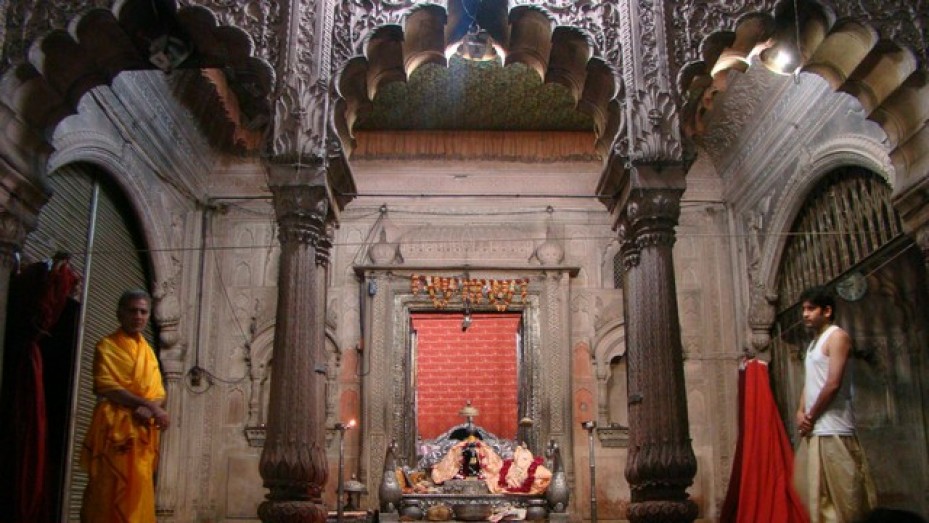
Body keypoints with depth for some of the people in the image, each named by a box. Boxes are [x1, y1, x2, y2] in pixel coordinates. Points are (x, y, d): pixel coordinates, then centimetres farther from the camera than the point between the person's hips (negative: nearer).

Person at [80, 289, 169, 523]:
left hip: (143, 430, 5)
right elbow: (106, 387, -11)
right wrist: (148, 405, -16)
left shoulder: (148, 351, 19)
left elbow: (159, 394, 12)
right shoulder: (107, 345, 2)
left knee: (139, 491, 2)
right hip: (115, 427, -5)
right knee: (110, 490, -9)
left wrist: (149, 409, -11)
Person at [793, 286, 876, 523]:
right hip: (814, 431, 9)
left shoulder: (837, 336, -7)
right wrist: (800, 412, 2)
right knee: (813, 492, 11)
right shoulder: (814, 342, 20)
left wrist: (810, 417, -9)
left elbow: (833, 384, -16)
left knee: (841, 495, -6)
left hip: (833, 430, -9)